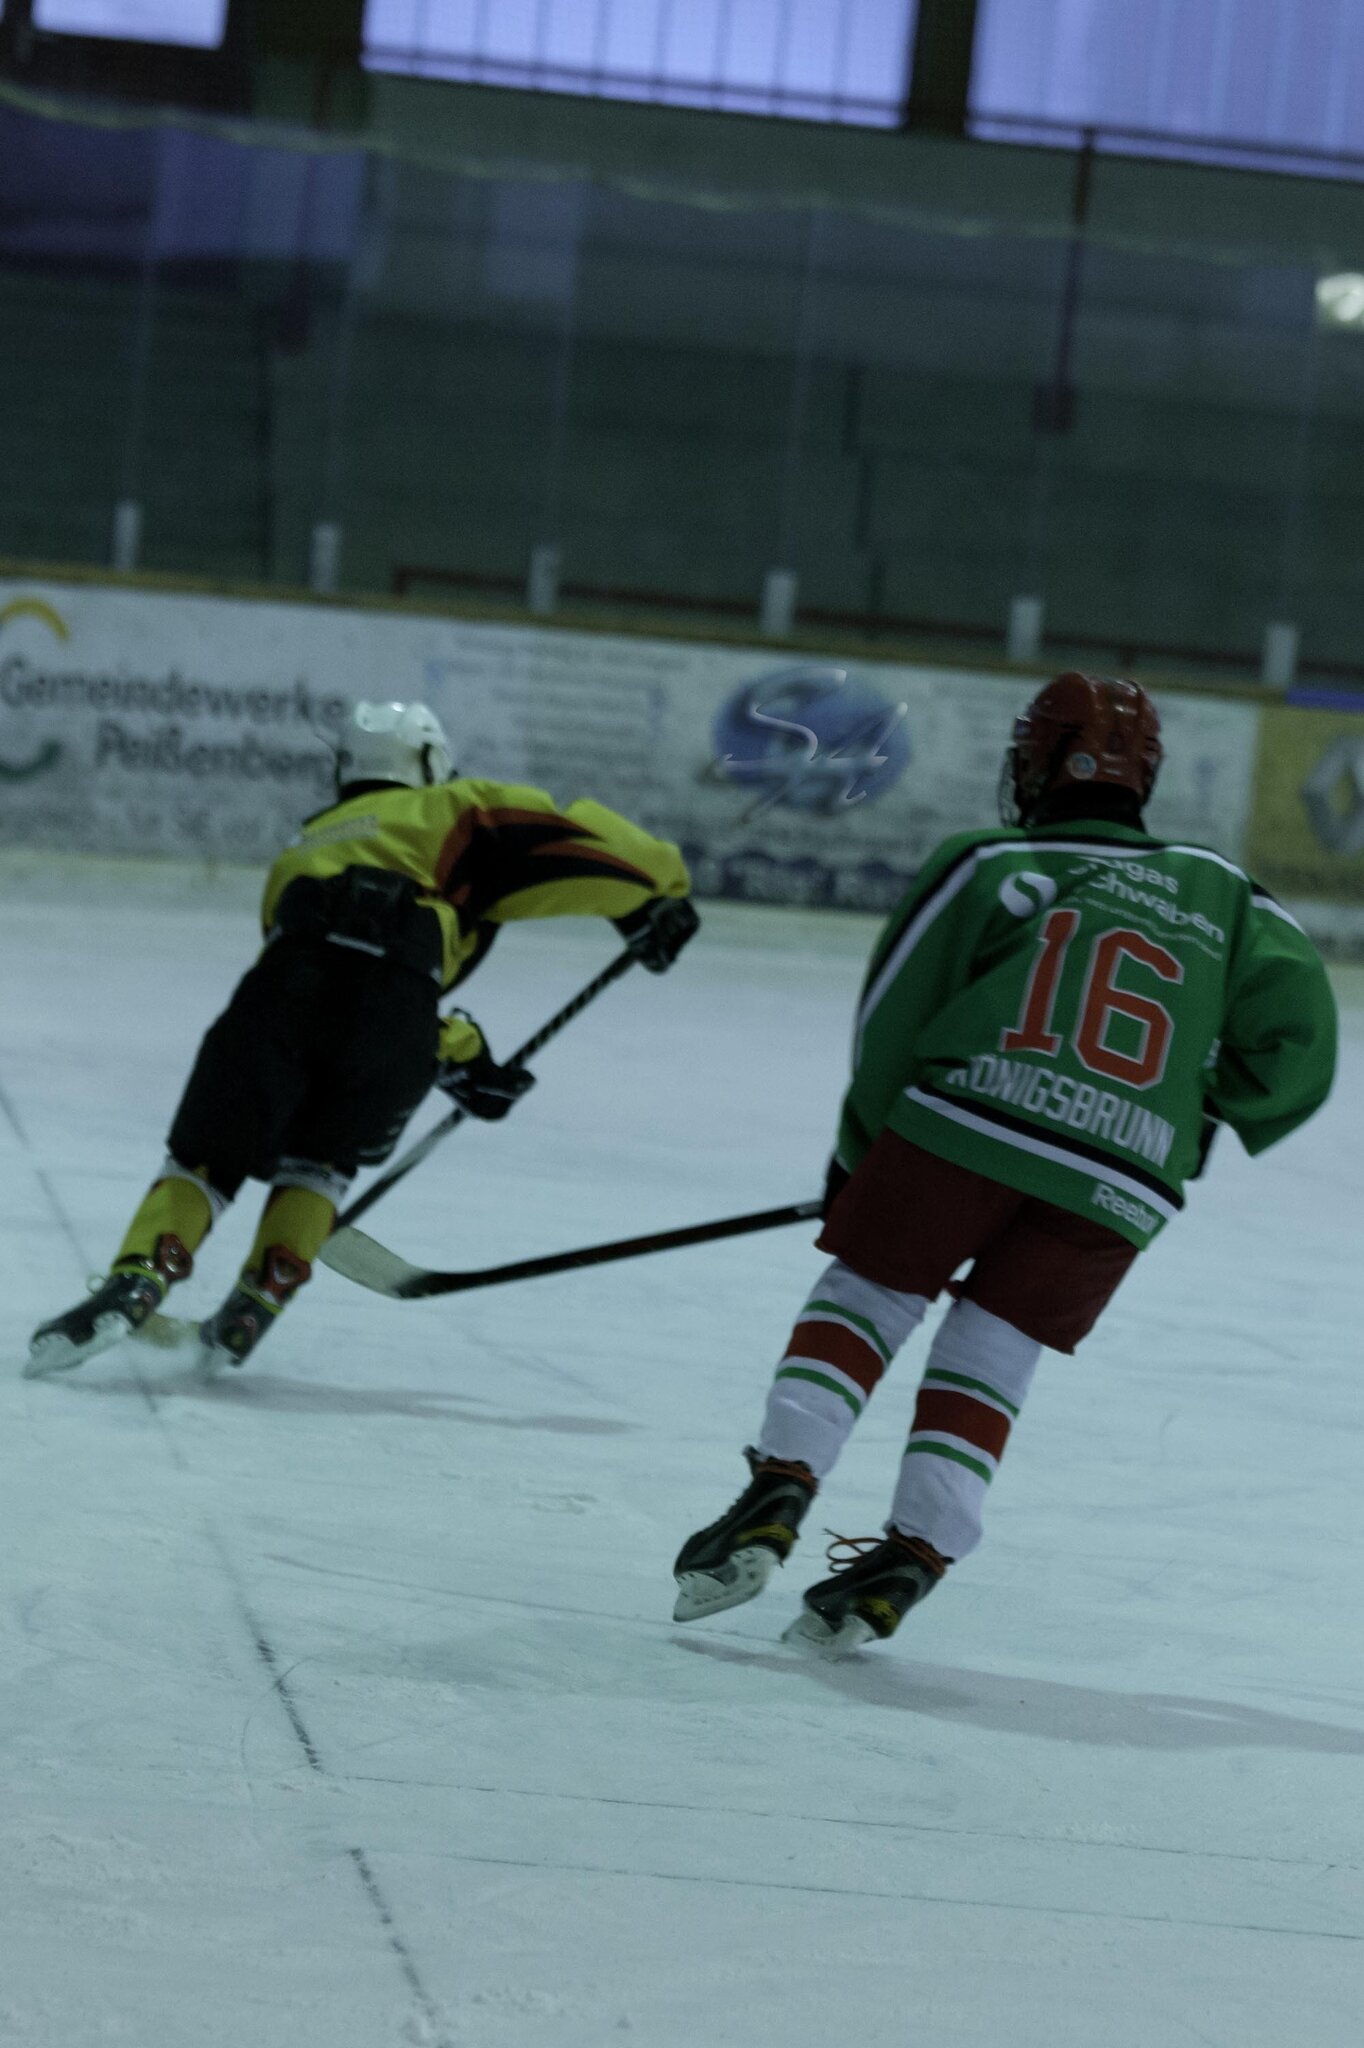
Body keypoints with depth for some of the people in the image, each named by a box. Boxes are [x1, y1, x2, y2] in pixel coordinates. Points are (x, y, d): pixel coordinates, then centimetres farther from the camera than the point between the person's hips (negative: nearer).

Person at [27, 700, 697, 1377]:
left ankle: (134, 1285, -16)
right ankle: (254, 1309, 9)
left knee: (207, 1156, 7)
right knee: (319, 1160, 22)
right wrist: (657, 891, 27)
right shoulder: (452, 813, 28)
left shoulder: (299, 851, 41)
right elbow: (561, 833, 17)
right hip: (396, 1011, -2)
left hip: (286, 989, 2)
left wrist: (456, 1057, 39)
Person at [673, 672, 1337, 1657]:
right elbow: (1298, 1033, 11)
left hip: (965, 1127, -2)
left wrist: (860, 1158, 23)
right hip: (1122, 1185, 2)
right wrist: (1204, 1127, 25)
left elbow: (892, 1021, 11)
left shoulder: (991, 863, 13)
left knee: (861, 1303, 13)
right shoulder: (1222, 894, 20)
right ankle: (910, 1559, 1)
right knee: (984, 1367, 12)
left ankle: (776, 1496, -2)